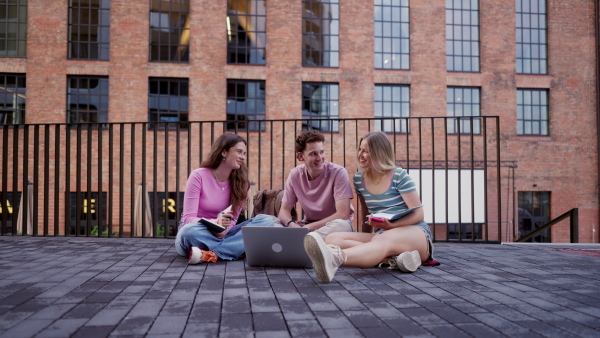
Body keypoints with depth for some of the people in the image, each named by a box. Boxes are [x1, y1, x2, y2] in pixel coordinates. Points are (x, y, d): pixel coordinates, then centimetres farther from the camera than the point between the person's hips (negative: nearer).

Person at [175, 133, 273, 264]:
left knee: (266, 221, -19)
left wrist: (223, 230, -27)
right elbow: (188, 218, -13)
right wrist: (216, 223, -32)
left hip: (222, 234, 4)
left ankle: (209, 254, -31)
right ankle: (237, 248, -23)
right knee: (190, 231, -40)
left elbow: (233, 219, -3)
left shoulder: (241, 182, 1)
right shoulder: (198, 176, -9)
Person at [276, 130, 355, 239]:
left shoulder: (338, 172, -15)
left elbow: (342, 214, -20)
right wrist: (292, 225, -23)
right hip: (307, 225, 4)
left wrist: (308, 227, -23)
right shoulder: (295, 174, -2)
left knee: (341, 224, -37)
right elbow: (284, 210, 1)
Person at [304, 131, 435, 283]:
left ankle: (334, 258, -73)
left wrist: (391, 225, -23)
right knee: (333, 239, -21)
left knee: (382, 240, -42)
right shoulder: (359, 178, 11)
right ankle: (393, 259, -40)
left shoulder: (399, 176, -3)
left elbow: (418, 213, -6)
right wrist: (365, 236, 7)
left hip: (415, 232, -5)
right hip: (381, 234, 5)